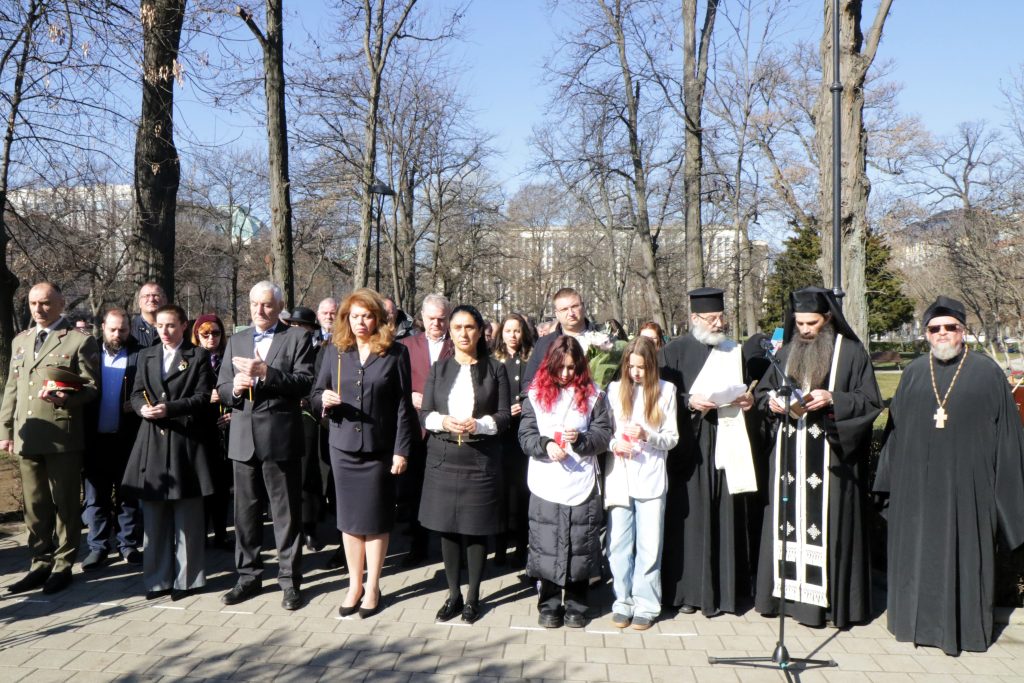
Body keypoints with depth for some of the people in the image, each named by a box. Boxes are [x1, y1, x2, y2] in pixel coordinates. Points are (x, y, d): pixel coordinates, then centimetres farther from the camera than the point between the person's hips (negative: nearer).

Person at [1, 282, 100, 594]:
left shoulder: (80, 341, -3)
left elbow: (91, 387, -6)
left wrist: (67, 398, -24)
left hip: (63, 436, -6)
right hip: (27, 437, 6)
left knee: (65, 504, 3)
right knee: (35, 505, 12)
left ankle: (63, 565, 14)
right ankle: (41, 563, 23)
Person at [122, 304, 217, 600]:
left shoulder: (198, 356, 3)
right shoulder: (145, 355, 16)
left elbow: (202, 397, -6)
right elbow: (136, 394, 11)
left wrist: (169, 408, -18)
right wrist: (143, 408, -11)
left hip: (186, 440, -4)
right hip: (152, 441, 4)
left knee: (187, 517, 2)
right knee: (153, 515, 8)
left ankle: (187, 578, 10)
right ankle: (158, 577, 18)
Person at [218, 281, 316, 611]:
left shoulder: (297, 338, 0)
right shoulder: (236, 340, 15)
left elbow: (305, 383, -11)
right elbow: (221, 388, 11)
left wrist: (266, 372, -21)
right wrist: (234, 387, -11)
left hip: (280, 437, -4)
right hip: (243, 437, 5)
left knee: (286, 510, 2)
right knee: (245, 510, 12)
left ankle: (290, 580, 11)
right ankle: (248, 576, 25)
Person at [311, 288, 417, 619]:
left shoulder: (395, 353, -4)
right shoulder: (335, 351, 5)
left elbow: (404, 405, -4)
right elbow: (316, 396, 8)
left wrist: (402, 450, -8)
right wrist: (324, 400, -15)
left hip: (379, 448, -2)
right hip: (343, 446, 3)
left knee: (376, 520, 7)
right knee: (349, 519, 10)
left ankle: (372, 587, 21)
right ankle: (354, 585, 25)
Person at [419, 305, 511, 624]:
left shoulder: (495, 369, 3)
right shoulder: (439, 369, 10)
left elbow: (505, 416, -1)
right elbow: (424, 413, 6)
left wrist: (479, 424, -18)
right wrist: (443, 421, -15)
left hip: (481, 457, -2)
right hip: (444, 457, 2)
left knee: (476, 528, 3)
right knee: (447, 526, 6)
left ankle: (473, 596, 16)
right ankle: (453, 594, 20)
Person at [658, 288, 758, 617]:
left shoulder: (735, 351, 14)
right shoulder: (674, 352, 1)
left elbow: (746, 389, 23)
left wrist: (749, 399, 2)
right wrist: (689, 402, -18)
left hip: (726, 445, 4)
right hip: (689, 447, -4)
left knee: (725, 517, 5)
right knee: (689, 517, -2)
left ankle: (724, 589, 15)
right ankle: (687, 590, 8)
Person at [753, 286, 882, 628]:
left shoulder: (851, 352, -1)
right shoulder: (787, 352, 13)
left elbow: (870, 402, -4)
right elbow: (762, 390, 20)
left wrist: (833, 400, -18)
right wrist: (772, 401, -2)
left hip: (830, 458, -4)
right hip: (789, 455, 5)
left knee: (828, 522, -3)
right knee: (788, 520, 6)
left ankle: (829, 599, 6)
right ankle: (789, 593, 15)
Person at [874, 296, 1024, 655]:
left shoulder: (987, 372, 0)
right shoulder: (914, 373, 7)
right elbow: (895, 427, 10)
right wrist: (892, 479, 7)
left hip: (967, 483, -3)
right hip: (918, 483, 3)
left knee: (963, 552, 5)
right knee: (918, 551, 9)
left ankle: (962, 625, 19)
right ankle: (920, 620, 23)